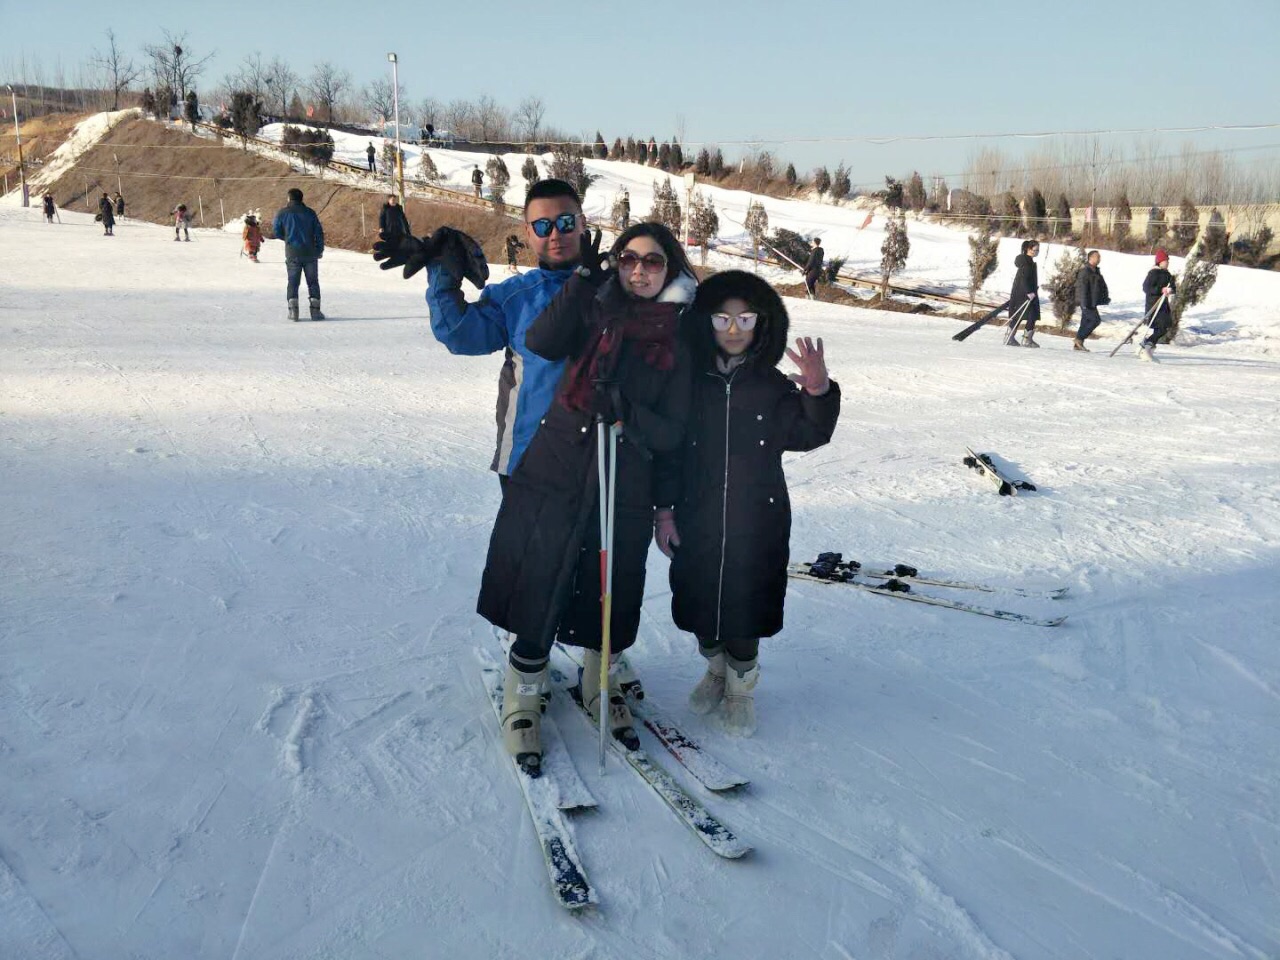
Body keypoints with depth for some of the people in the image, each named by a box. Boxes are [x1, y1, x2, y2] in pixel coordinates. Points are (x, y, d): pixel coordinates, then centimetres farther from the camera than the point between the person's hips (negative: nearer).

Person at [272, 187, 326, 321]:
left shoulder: (283, 212, 0)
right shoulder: (309, 212, 3)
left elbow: (276, 232, 3)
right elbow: (319, 232, 2)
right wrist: (320, 250, 11)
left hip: (292, 252, 0)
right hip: (310, 252, 1)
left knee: (293, 281, 6)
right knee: (313, 282, 7)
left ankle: (293, 310, -6)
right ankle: (315, 310, 1)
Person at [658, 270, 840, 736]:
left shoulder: (772, 385, -2)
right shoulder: (690, 381, -3)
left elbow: (807, 435, -9)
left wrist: (819, 394, -27)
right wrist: (664, 509, -1)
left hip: (758, 524, -1)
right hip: (697, 520, 1)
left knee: (745, 607, 7)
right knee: (701, 602, 14)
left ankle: (742, 687, 30)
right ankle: (715, 670, 41)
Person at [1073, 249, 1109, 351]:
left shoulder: (1096, 271, 16)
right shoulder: (1085, 271, -13)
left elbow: (1102, 286, 24)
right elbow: (1082, 288, -19)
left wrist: (1105, 297, 14)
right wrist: (1084, 303, -23)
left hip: (1093, 302, 9)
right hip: (1087, 302, -9)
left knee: (1086, 322, 9)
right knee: (1095, 320, -14)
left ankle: (1078, 344, 12)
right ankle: (1079, 339, -9)